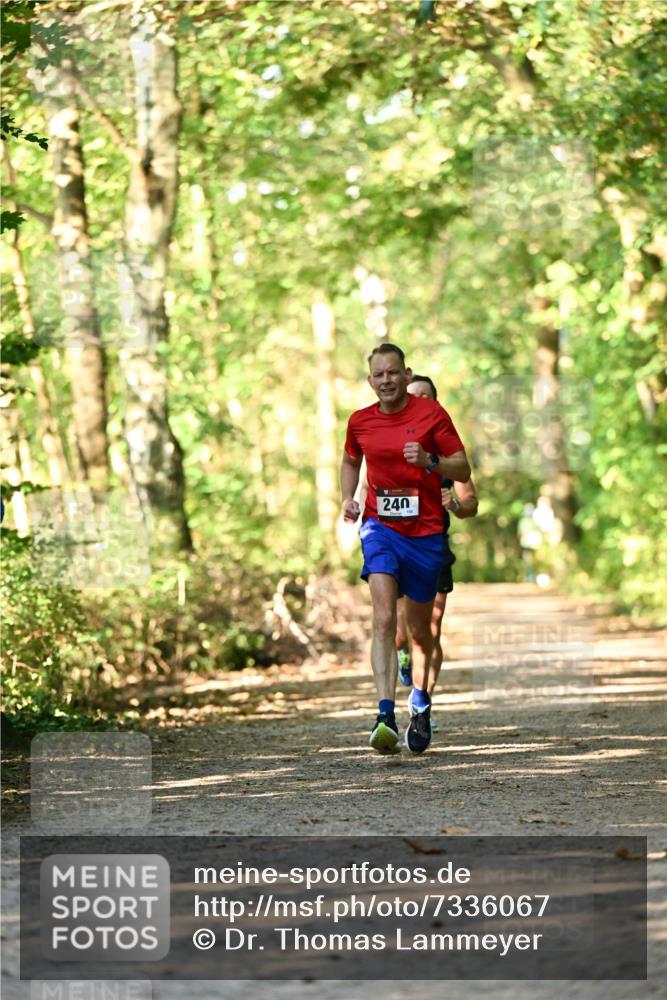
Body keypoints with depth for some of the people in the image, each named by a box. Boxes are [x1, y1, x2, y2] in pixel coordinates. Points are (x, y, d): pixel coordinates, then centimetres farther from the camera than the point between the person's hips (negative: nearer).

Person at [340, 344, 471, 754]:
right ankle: (386, 715, -28)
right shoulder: (360, 422, 4)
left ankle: (420, 701, 39)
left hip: (425, 532, 0)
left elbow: (463, 470, -3)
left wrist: (429, 461, -21)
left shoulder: (432, 414, -4)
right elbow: (350, 461, 24)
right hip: (380, 526, 0)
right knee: (384, 620, -19)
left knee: (419, 628, 11)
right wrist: (348, 498, 5)